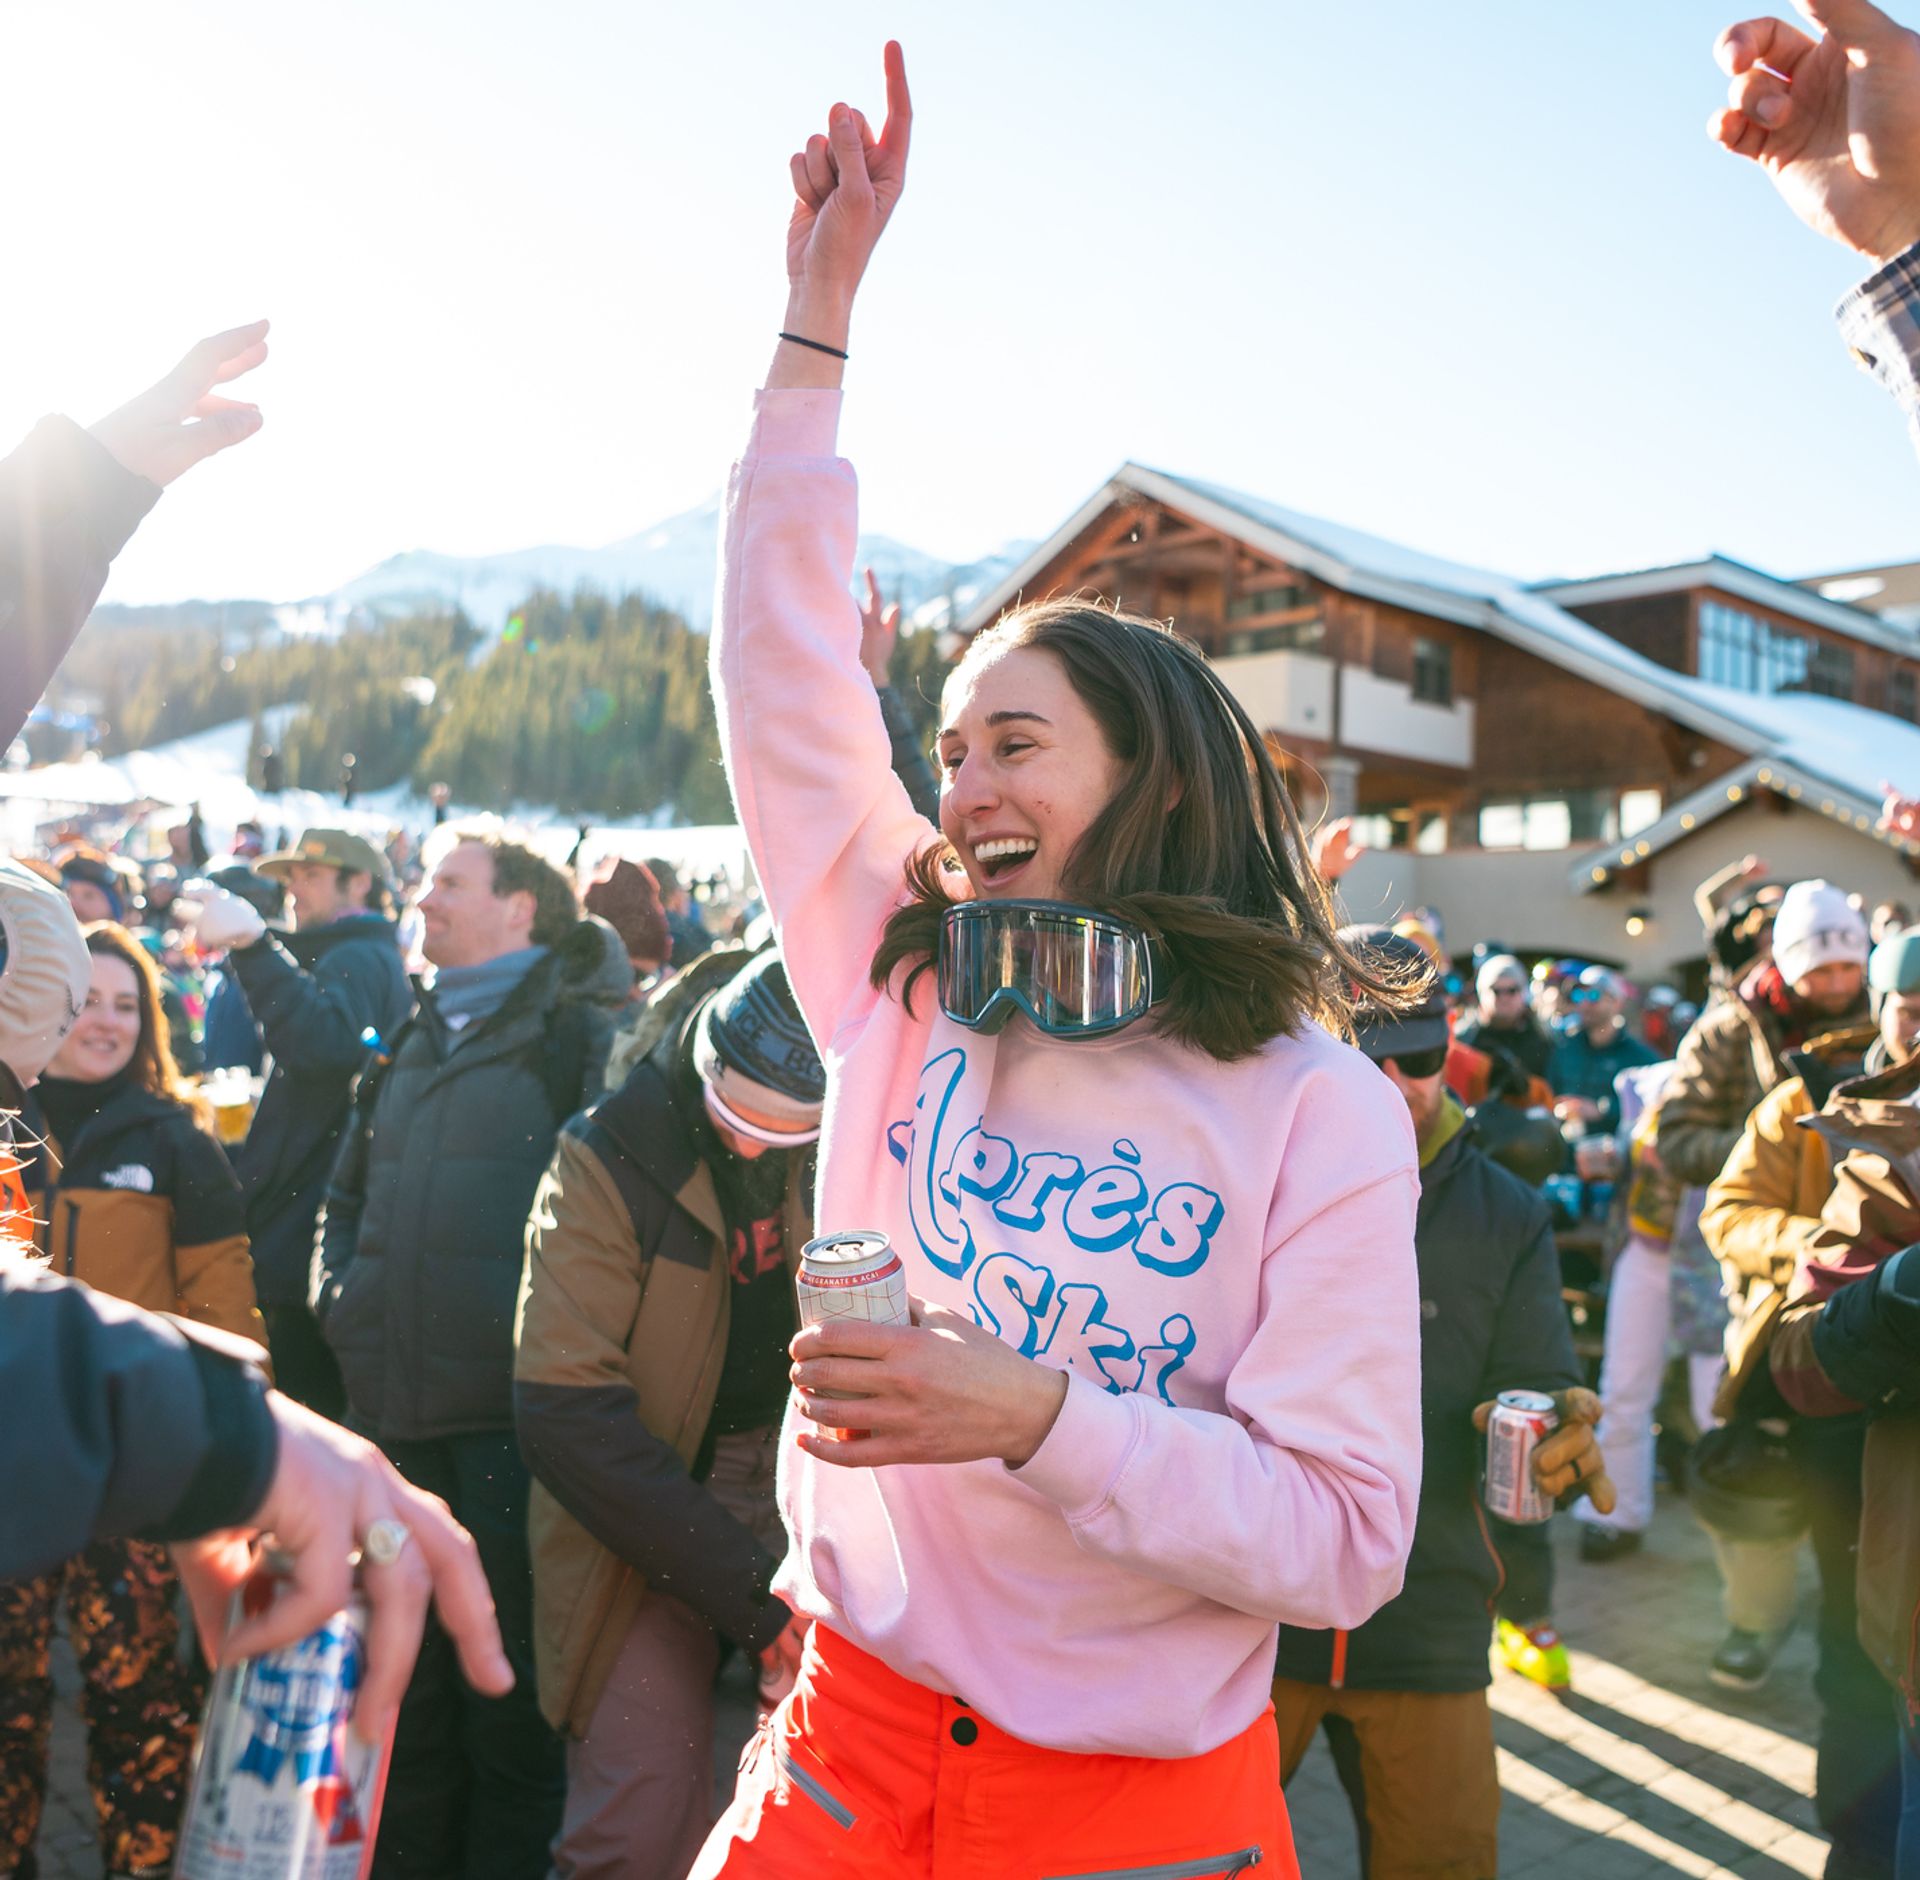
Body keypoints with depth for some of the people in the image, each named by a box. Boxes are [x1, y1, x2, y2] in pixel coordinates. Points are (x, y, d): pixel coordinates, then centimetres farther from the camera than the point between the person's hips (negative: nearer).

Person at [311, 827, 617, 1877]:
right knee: (402, 1677, 18)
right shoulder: (411, 1045, 17)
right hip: (393, 1409, 7)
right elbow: (348, 1188, 26)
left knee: (507, 1681, 5)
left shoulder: (579, 1038, -7)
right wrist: (339, 1297, 11)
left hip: (509, 1409, -7)